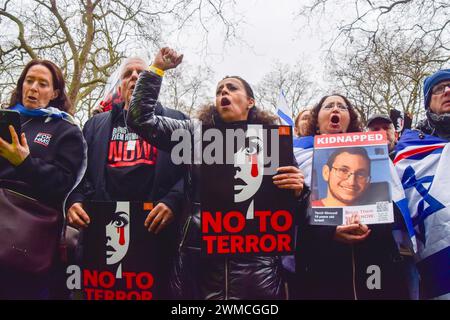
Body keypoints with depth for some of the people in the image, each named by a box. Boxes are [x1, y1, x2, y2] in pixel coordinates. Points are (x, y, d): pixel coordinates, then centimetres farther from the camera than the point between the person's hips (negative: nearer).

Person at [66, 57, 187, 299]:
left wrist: (173, 202, -15)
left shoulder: (176, 122, 12)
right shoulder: (96, 124, 21)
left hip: (156, 229, -2)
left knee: (156, 290, 6)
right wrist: (74, 201, -5)